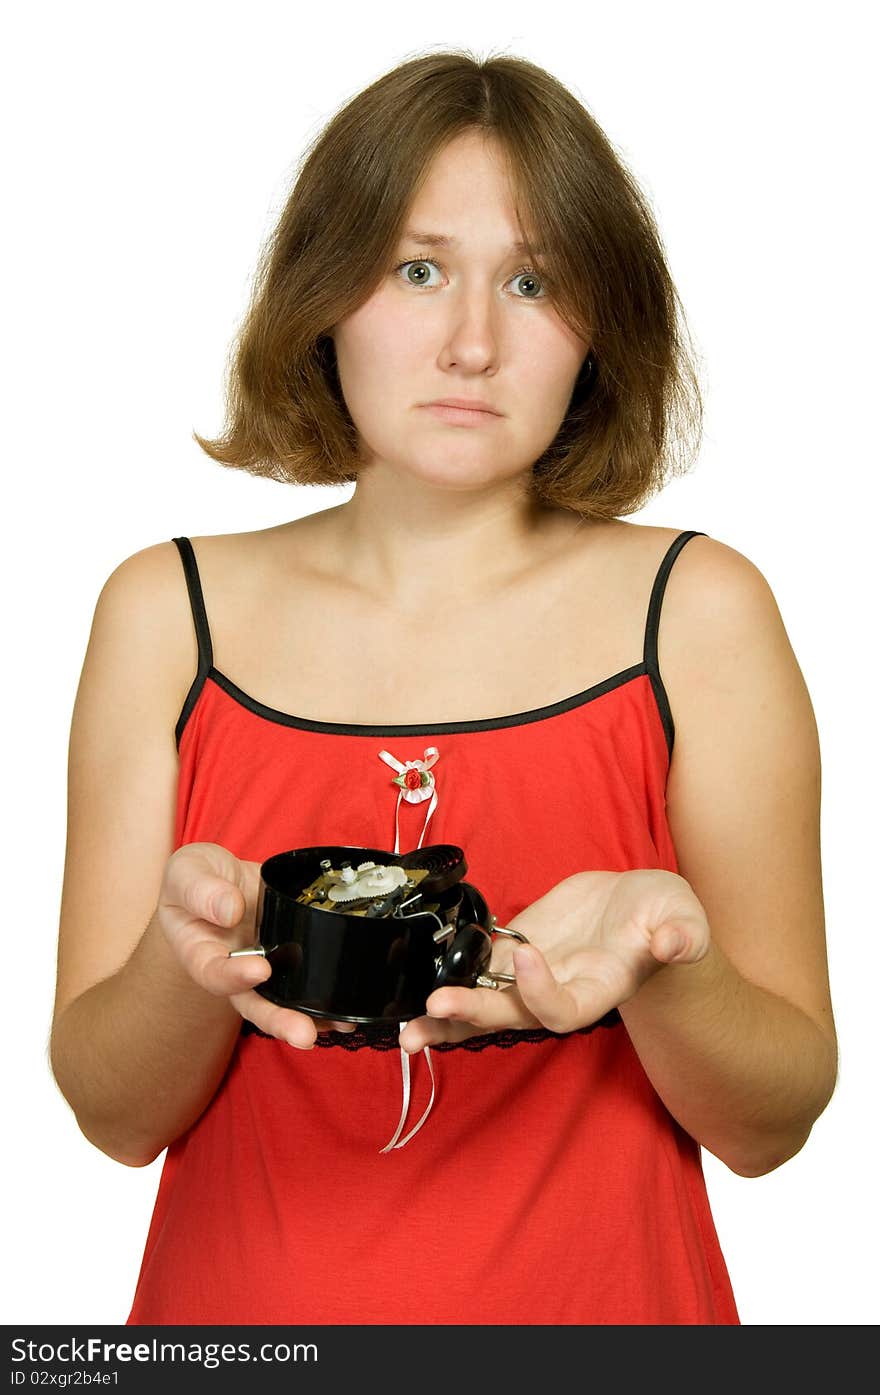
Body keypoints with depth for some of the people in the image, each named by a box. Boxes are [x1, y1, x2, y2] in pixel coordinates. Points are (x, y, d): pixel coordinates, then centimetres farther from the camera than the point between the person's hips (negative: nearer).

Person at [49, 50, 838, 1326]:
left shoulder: (701, 611, -8)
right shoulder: (164, 612, -5)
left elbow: (771, 1126, -6)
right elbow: (116, 1116, -5)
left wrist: (658, 964, -25)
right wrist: (187, 949, -24)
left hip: (598, 1300, 0)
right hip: (245, 1301, 1)